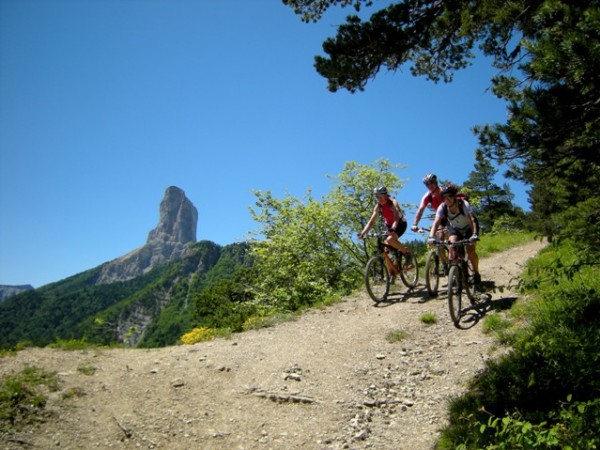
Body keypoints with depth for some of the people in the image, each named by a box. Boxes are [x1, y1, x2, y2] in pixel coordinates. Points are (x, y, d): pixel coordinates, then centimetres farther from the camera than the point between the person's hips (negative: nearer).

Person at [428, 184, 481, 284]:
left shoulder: (464, 204, -32)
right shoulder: (442, 207, -25)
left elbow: (471, 220, -42)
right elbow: (436, 222, -35)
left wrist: (474, 234, -57)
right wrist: (431, 237, -50)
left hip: (468, 229, -2)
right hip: (455, 229, 2)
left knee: (470, 251, -17)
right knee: (452, 246, -24)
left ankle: (476, 273, 7)